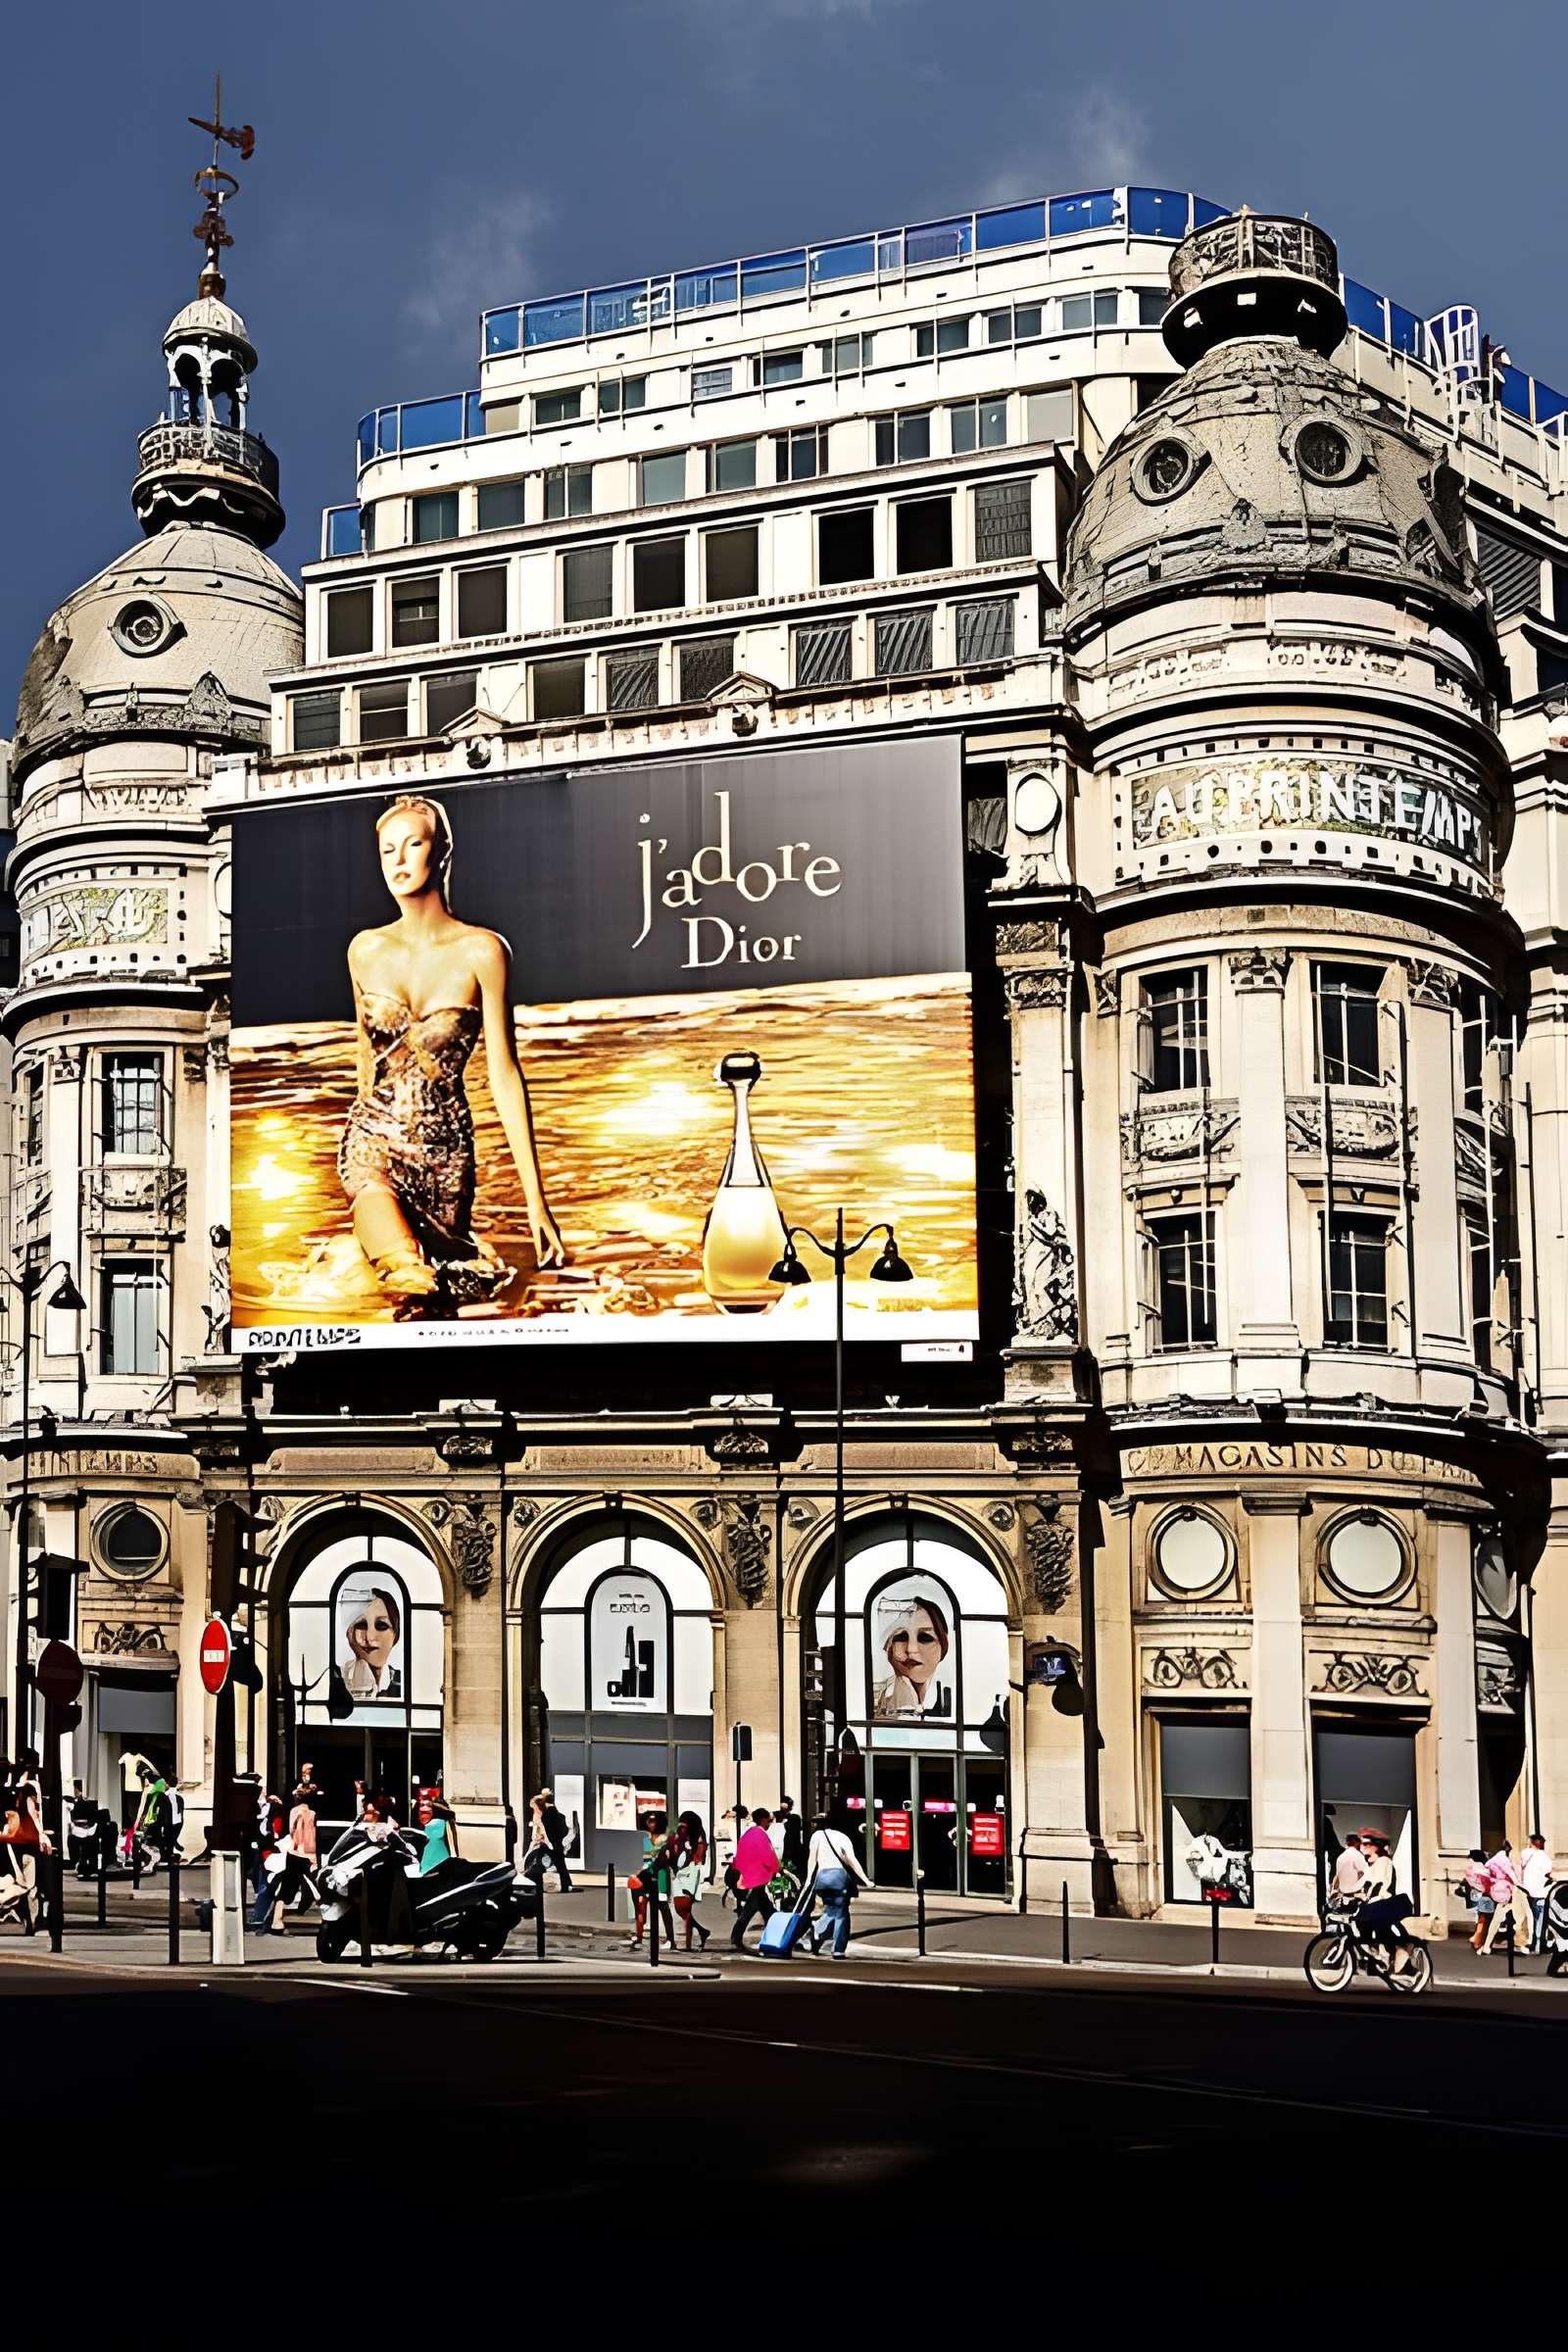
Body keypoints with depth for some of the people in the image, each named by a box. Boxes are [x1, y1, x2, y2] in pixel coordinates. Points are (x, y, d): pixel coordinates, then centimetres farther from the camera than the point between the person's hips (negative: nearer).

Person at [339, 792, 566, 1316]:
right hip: (374, 1139, 1)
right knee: (410, 1278, -30)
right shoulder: (366, 950, 3)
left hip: (446, 1149, 0)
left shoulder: (481, 951, -7)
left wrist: (534, 1197, -12)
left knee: (441, 1295, 8)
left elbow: (504, 1073, -8)